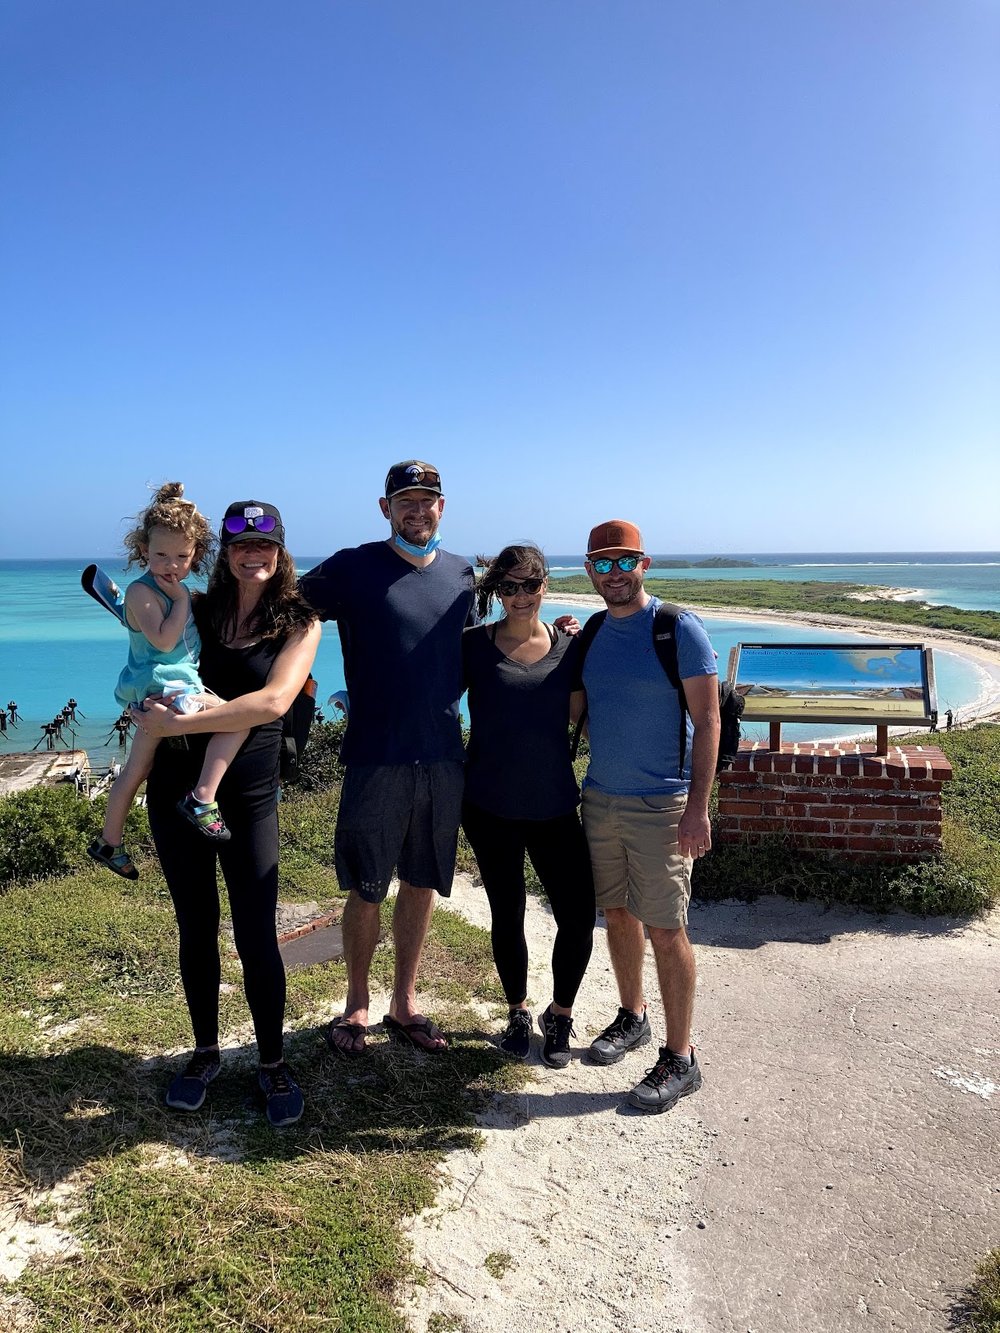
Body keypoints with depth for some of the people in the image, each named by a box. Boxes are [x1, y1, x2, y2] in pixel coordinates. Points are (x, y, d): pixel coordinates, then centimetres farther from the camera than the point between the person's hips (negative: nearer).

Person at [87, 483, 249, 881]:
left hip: (175, 687, 10)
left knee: (135, 772, 19)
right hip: (160, 687, -10)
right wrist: (182, 600, -18)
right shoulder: (141, 591, -13)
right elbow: (163, 640, -24)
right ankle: (202, 797, -22)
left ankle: (109, 842, 33)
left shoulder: (176, 590, 14)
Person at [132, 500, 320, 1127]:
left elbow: (273, 701, -19)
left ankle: (274, 1064, 19)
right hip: (176, 788, 3)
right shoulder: (199, 608, 4)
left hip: (248, 797, -3)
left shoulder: (300, 622, -5)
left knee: (257, 936, -1)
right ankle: (206, 1052, 32)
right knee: (196, 928, 13)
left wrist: (179, 722, -21)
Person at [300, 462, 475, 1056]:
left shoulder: (462, 574, 10)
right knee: (367, 889, 6)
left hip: (443, 756, 4)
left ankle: (405, 1002, 30)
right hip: (376, 757, -4)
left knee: (423, 883, 13)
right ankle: (357, 1004, 27)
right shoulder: (353, 568, -4)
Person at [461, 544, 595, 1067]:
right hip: (490, 806, -1)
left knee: (577, 919, -1)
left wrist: (571, 639, -5)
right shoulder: (473, 645, -3)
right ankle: (518, 1013, 37)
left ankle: (559, 1016, 26)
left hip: (554, 806, 1)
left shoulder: (569, 647, 1)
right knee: (507, 914, 13)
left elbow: (578, 715, 2)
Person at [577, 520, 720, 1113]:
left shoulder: (679, 628, -10)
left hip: (661, 806, -6)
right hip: (600, 797, 6)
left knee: (666, 930, -1)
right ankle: (632, 1018, 36)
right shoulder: (592, 631, 8)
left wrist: (697, 808, -18)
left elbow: (707, 721, -13)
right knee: (618, 914, 16)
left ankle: (680, 1060, 13)